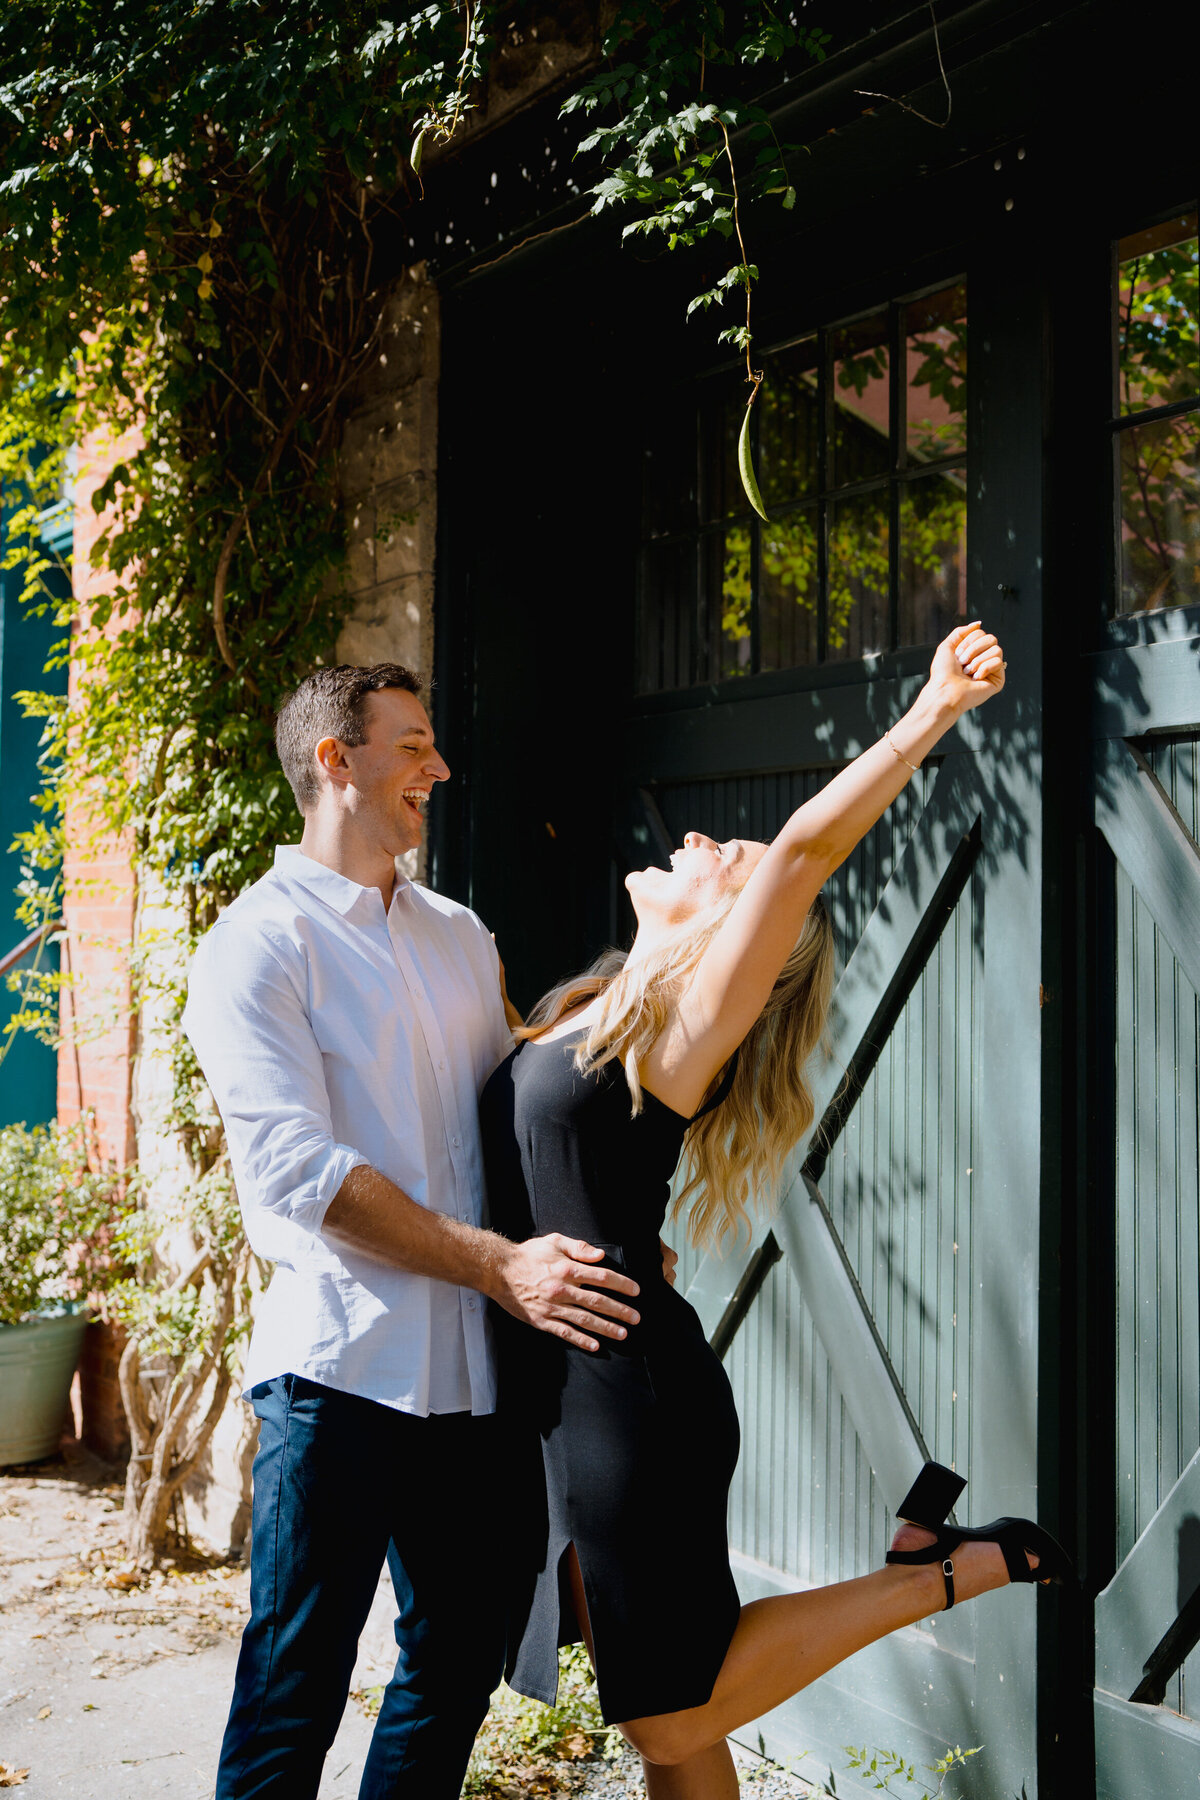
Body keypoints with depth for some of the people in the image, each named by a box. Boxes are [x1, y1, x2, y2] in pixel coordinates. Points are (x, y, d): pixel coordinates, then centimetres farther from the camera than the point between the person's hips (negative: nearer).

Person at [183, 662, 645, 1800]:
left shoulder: (458, 936, 16)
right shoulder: (258, 946, -7)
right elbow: (300, 1173, -16)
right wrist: (500, 1266, -19)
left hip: (470, 1366, 7)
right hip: (341, 1365, -7)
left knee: (460, 1660, 16)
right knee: (295, 1692, 2)